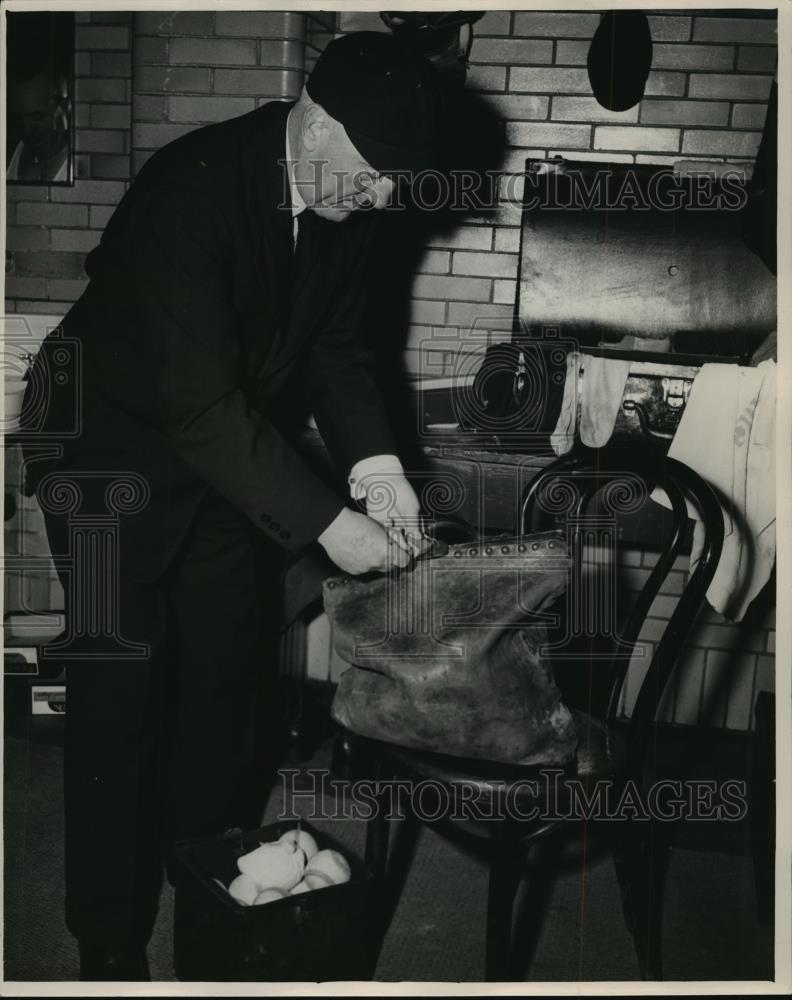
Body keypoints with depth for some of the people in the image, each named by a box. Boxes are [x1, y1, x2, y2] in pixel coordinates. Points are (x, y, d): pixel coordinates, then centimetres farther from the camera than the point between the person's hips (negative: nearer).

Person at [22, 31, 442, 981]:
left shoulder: (347, 203, -8)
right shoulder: (192, 189, -30)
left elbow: (337, 345, 1)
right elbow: (199, 403, -33)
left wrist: (374, 461, -15)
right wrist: (325, 521, -32)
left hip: (226, 448, 7)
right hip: (115, 447, -6)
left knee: (226, 679, 12)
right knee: (121, 692, -2)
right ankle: (111, 942, 16)